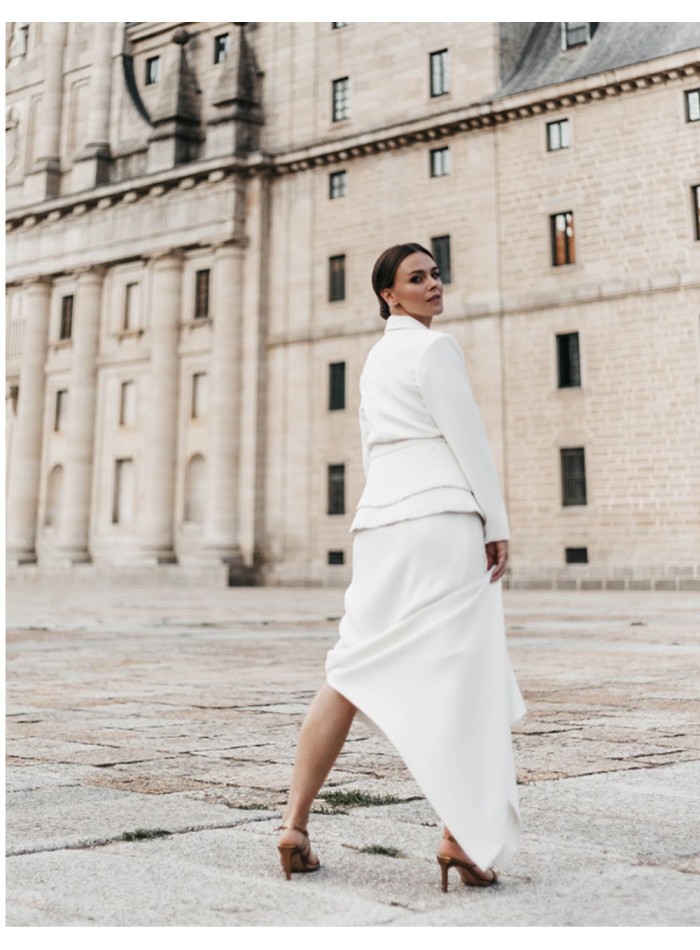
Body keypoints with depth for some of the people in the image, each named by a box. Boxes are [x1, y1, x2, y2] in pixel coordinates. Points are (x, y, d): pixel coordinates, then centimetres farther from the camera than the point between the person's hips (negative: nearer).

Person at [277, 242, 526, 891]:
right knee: (459, 678, -3)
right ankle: (463, 837, 0)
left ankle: (295, 823, 4)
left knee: (355, 672, 6)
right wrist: (497, 525, -5)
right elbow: (467, 440, -8)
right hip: (442, 520, -7)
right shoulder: (434, 349, -2)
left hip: (379, 522, 7)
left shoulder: (376, 357, 22)